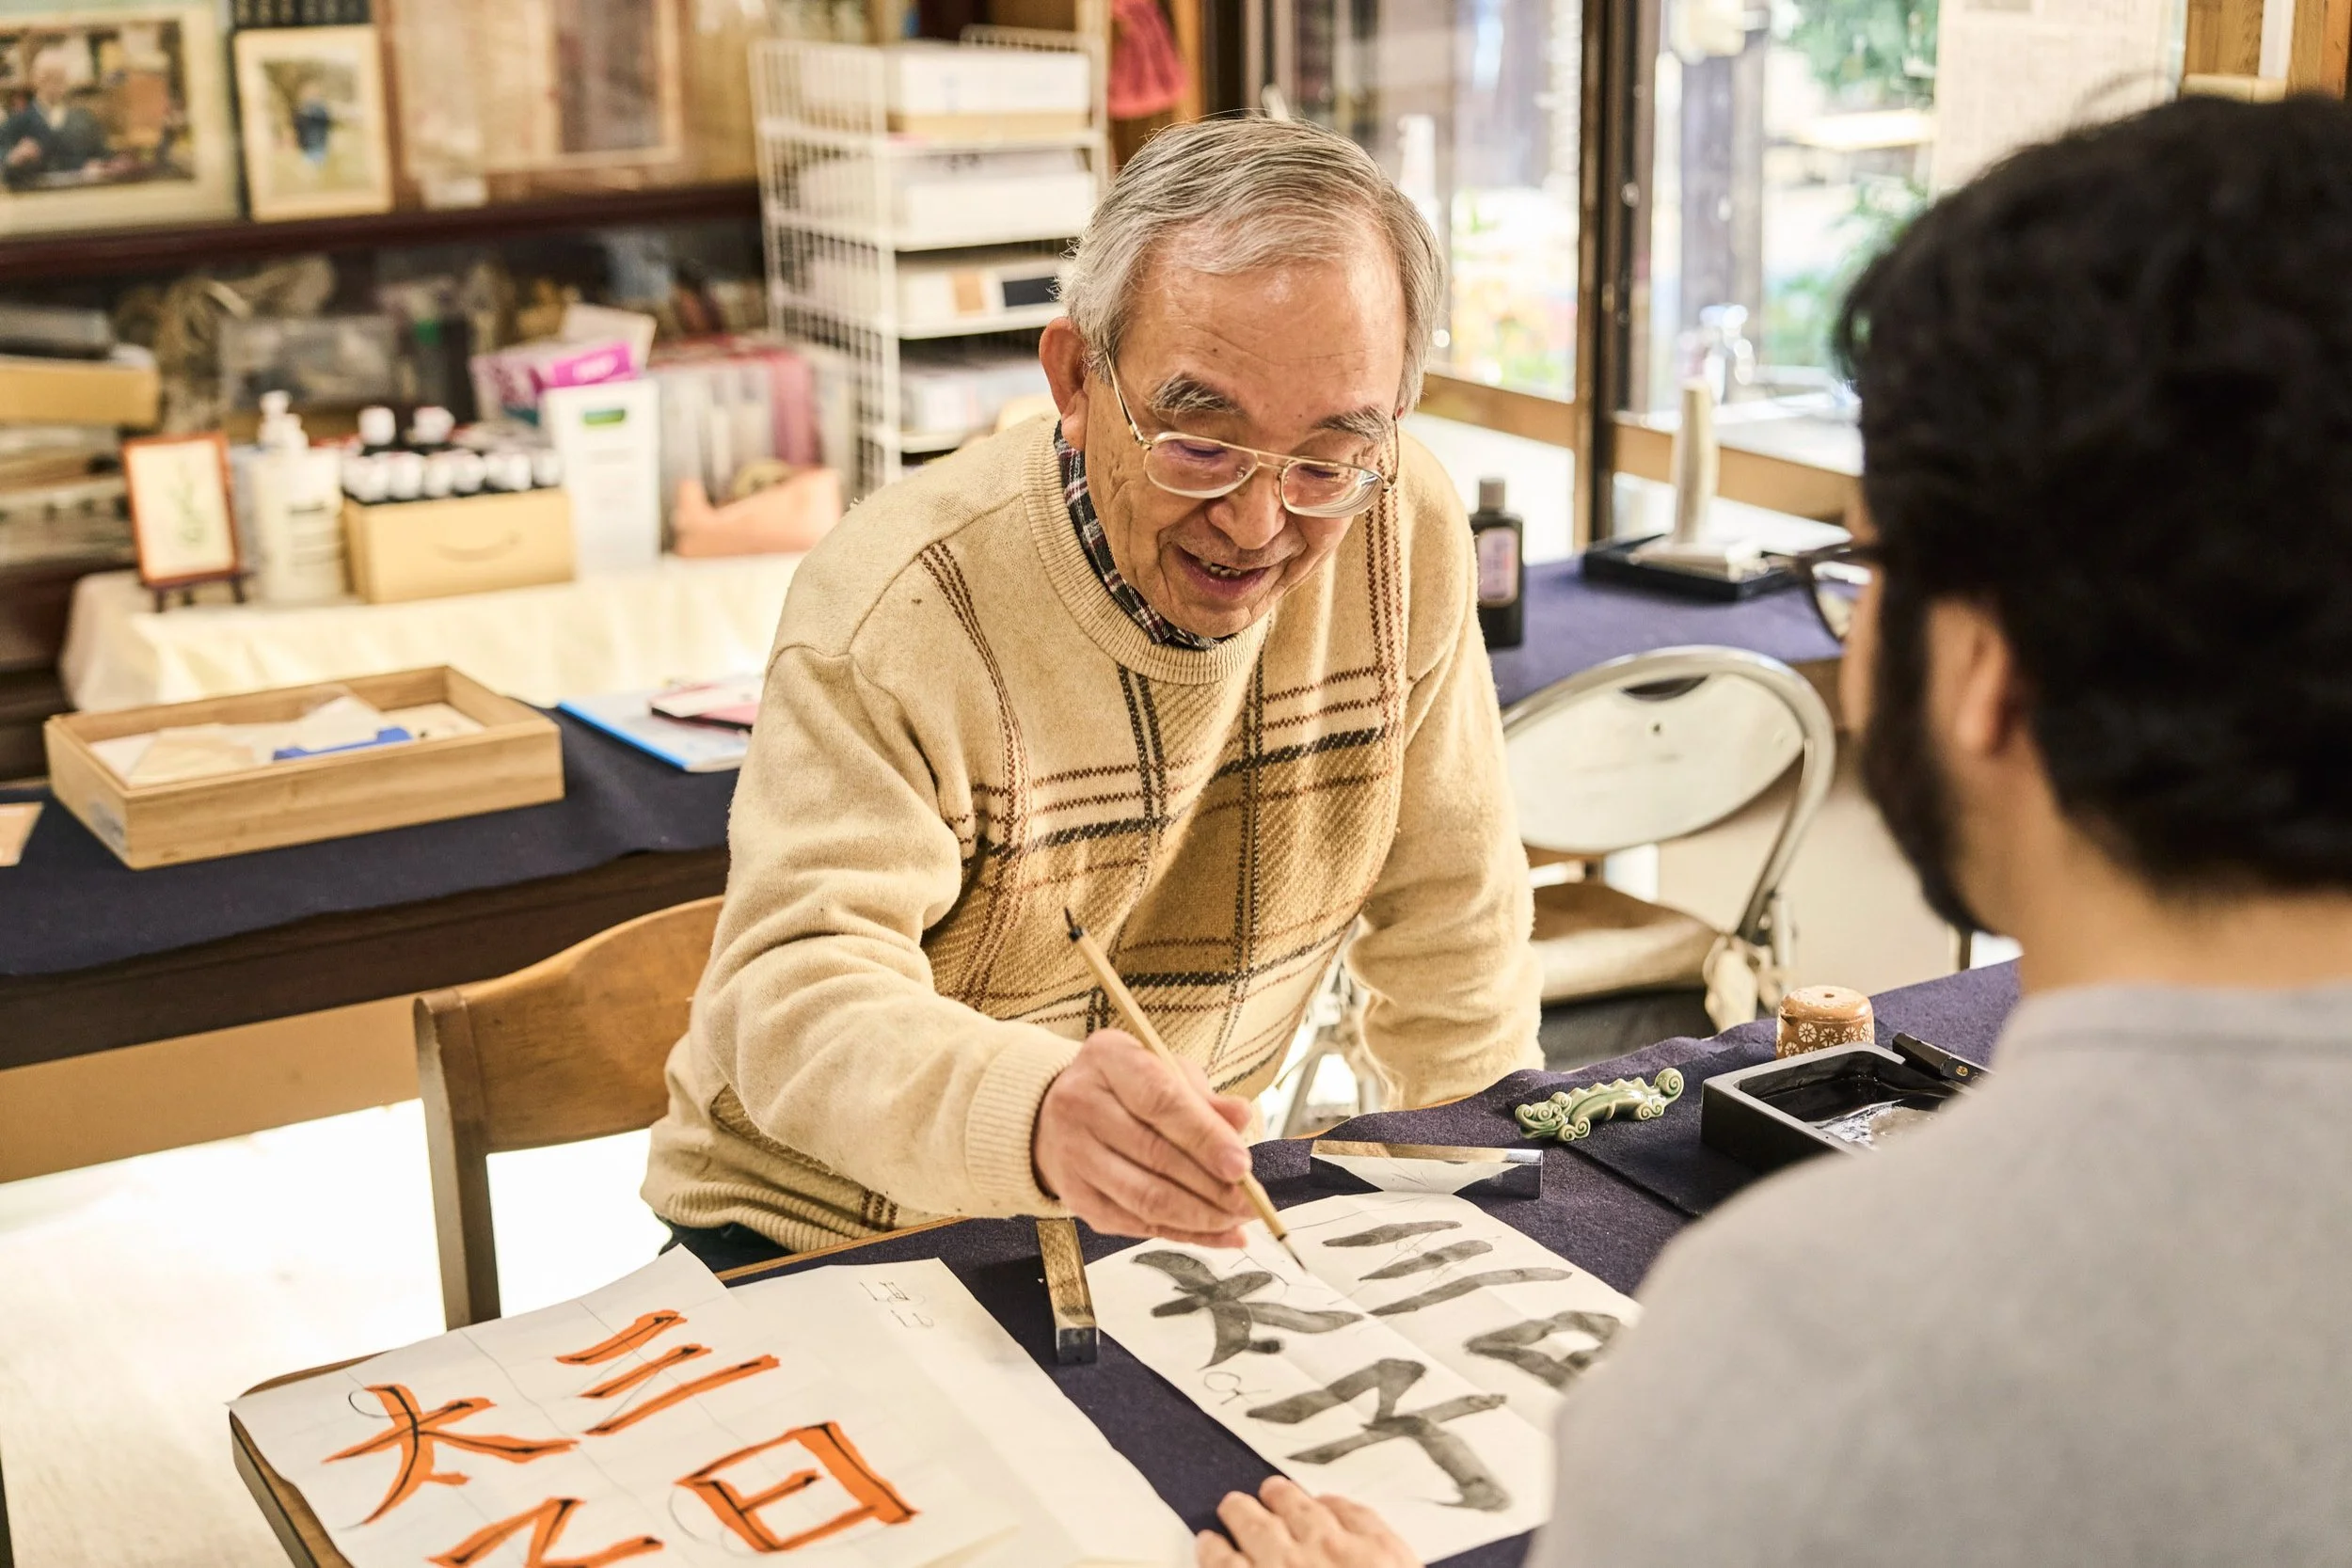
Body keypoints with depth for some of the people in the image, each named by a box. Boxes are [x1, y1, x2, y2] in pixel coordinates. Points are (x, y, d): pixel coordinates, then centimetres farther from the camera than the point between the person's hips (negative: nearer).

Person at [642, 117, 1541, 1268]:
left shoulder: (1405, 534, -7)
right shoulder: (893, 612, -22)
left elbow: (1448, 911, 5)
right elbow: (792, 989, -30)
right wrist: (1030, 1112, -49)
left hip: (1170, 1221, 4)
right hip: (821, 1241, -4)